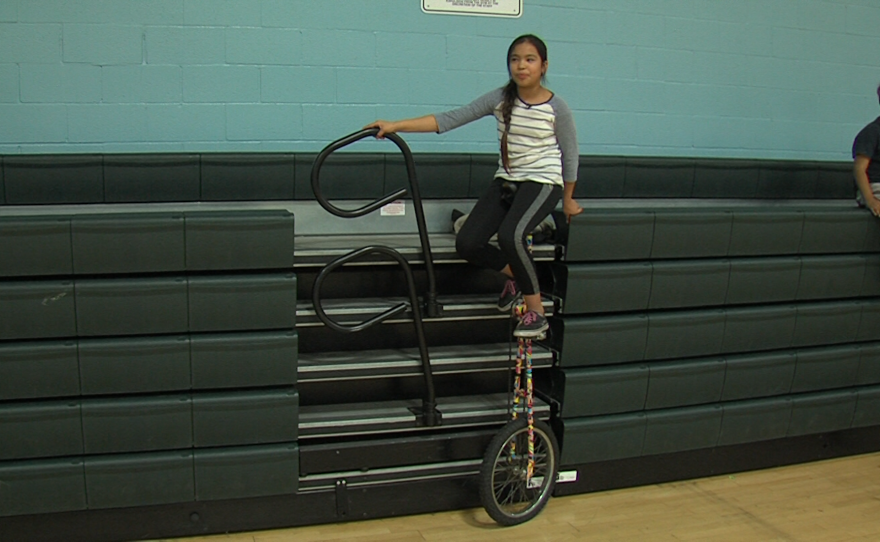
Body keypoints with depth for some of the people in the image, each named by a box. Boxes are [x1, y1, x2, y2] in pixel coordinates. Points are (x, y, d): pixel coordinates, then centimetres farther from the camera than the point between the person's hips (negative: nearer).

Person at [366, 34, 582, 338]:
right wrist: (396, 126, -16)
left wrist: (568, 200, 12)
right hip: (505, 181, 5)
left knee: (510, 236, -32)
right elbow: (450, 119, -8)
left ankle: (536, 311, -12)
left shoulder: (556, 108, -7)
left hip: (542, 182, -5)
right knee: (467, 244, -10)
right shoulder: (500, 99, -1)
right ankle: (517, 275, 19)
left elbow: (570, 155, 5)